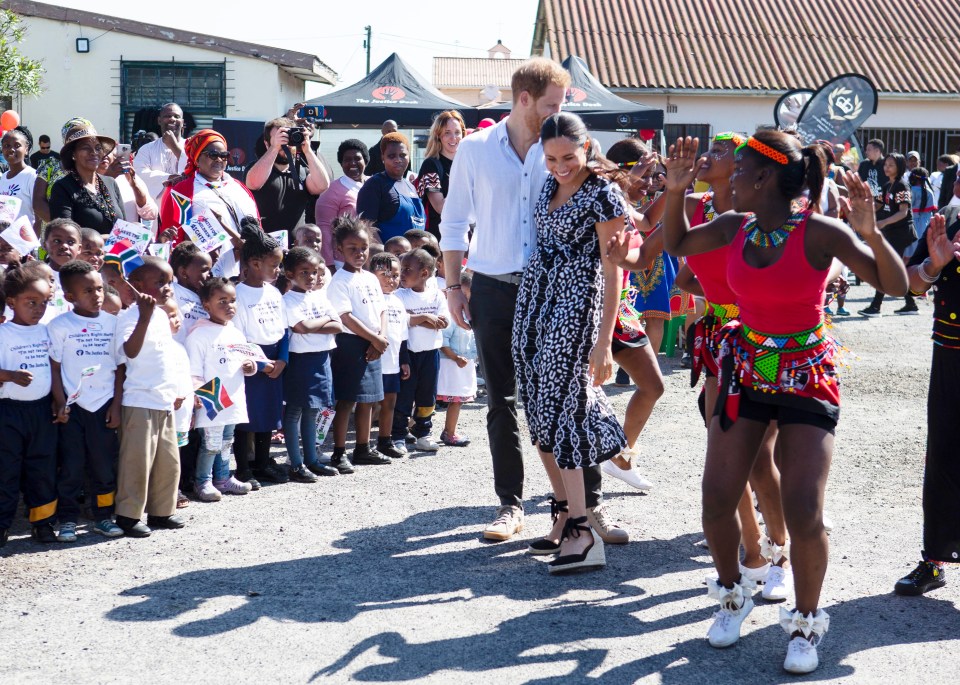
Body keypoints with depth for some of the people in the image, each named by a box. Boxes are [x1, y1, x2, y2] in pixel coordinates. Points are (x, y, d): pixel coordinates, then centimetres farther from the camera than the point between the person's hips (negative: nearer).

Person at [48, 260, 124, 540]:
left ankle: (103, 516, 18)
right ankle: (67, 520, 10)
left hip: (104, 405, 2)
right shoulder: (60, 326, -4)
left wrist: (116, 404, 1)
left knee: (104, 464, 7)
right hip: (72, 406, -2)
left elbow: (120, 367, 5)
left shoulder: (113, 323, 2)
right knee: (70, 466, 2)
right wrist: (61, 404, -8)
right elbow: (55, 368, -3)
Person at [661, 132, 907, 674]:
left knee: (804, 515, -12)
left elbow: (897, 285, -20)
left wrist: (870, 231, -35)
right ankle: (733, 593, 28)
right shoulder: (736, 227, -2)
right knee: (717, 501, 0)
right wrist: (677, 190, 0)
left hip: (807, 375, -4)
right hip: (745, 369, 5)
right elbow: (677, 244, 16)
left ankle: (806, 622, 12)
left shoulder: (819, 232, -17)